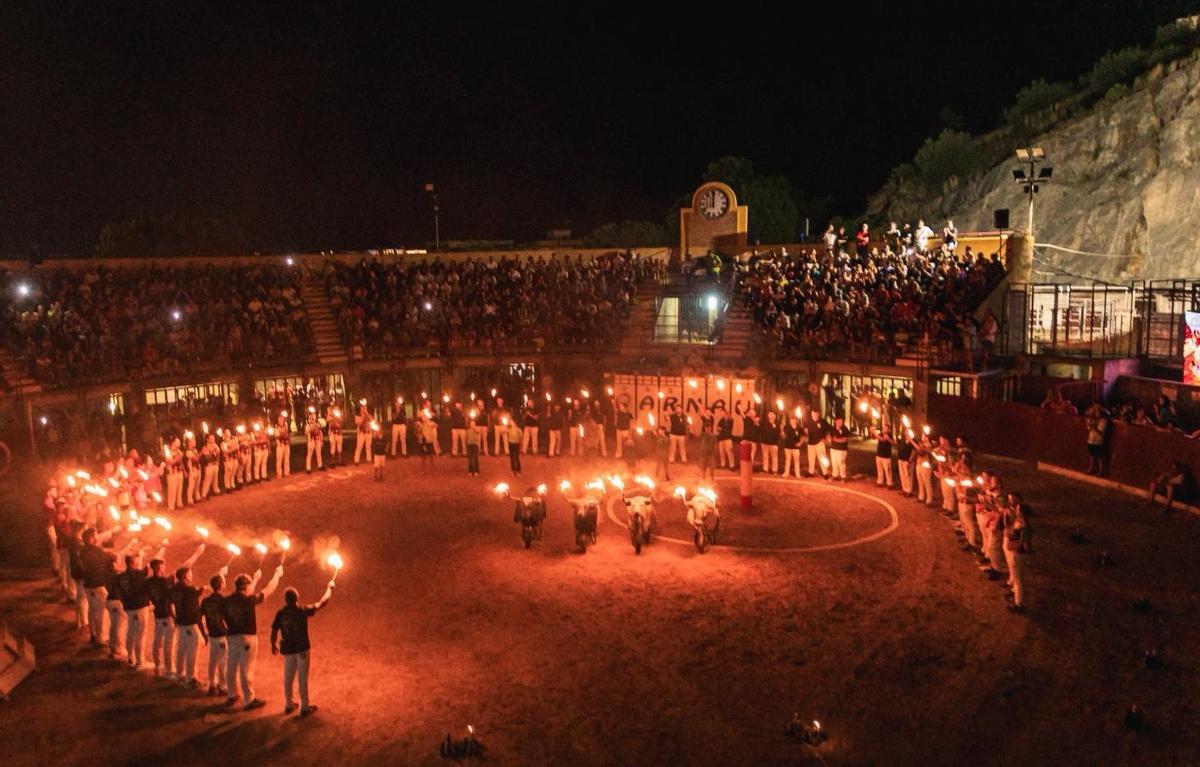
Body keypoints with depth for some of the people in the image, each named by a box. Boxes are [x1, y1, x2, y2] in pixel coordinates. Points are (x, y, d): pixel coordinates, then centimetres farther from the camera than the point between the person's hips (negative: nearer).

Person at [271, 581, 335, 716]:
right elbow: (323, 602, -7)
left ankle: (289, 704, 28)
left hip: (287, 649, 3)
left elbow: (274, 631, -1)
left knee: (288, 677, 16)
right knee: (303, 679, 5)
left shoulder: (280, 614, -7)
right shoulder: (303, 611, -15)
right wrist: (329, 588, 8)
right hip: (302, 649, -3)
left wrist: (273, 645, 18)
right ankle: (305, 707, 11)